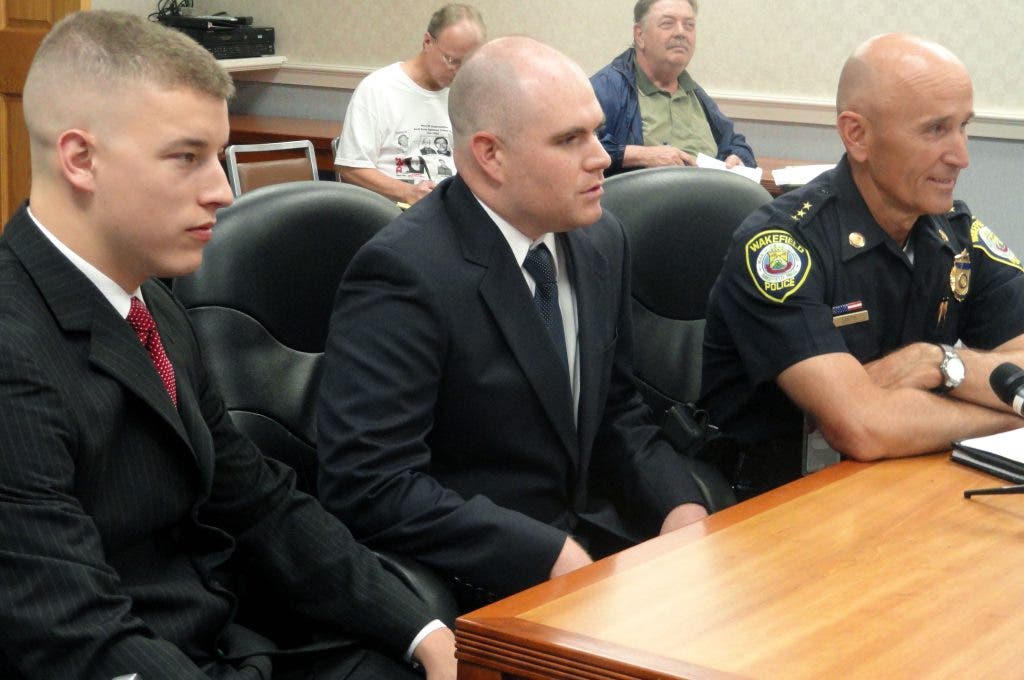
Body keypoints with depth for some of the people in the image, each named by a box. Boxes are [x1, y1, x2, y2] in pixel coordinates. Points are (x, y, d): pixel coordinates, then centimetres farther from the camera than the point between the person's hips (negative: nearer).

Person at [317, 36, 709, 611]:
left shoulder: (602, 241, 6)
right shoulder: (403, 273, -18)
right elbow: (369, 482, -23)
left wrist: (681, 508, -4)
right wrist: (553, 557, -25)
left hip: (594, 536, 8)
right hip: (477, 581, -7)